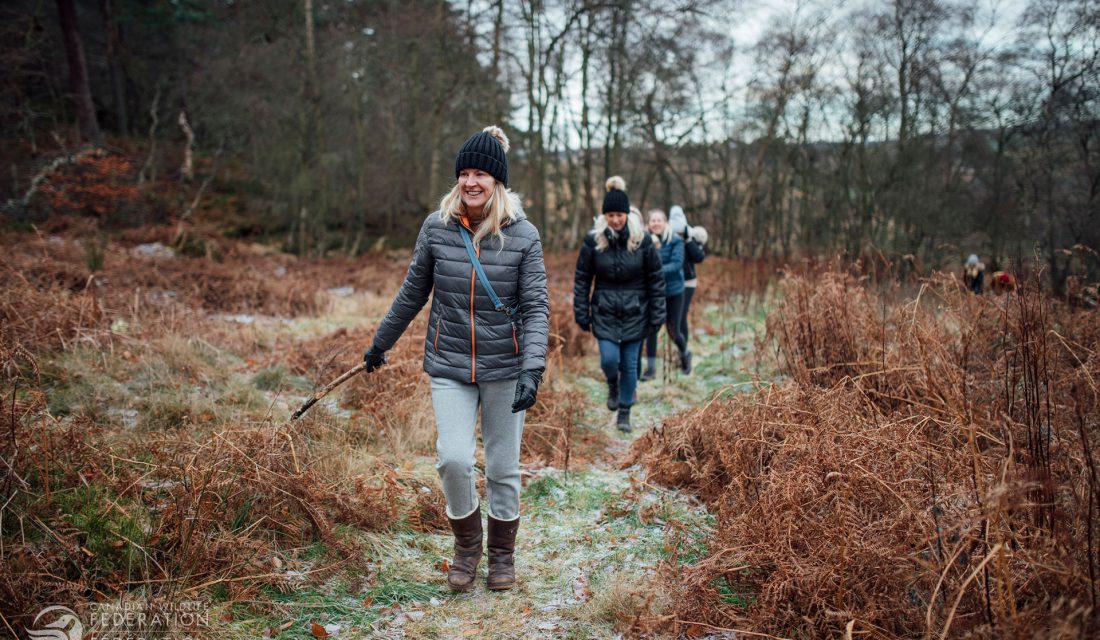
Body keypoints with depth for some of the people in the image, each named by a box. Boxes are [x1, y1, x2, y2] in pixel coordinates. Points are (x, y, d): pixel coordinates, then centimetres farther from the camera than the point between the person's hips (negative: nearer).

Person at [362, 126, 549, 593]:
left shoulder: (523, 235, -7)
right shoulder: (436, 228, -2)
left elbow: (536, 307, -8)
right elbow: (413, 293, 11)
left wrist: (533, 369, -21)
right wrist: (381, 343, 19)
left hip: (505, 366, -1)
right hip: (449, 366, 1)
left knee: (503, 467, 9)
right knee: (453, 459, -11)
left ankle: (502, 553, 33)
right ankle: (467, 544, 18)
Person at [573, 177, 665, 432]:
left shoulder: (642, 239, -8)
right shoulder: (593, 240, -6)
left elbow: (656, 279, -2)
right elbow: (581, 279, 1)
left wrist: (657, 316, -3)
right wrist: (582, 314, -1)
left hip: (634, 312, 0)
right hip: (604, 312, 0)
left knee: (630, 364, 5)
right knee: (609, 359, -10)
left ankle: (625, 412, 24)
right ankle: (613, 384, 27)